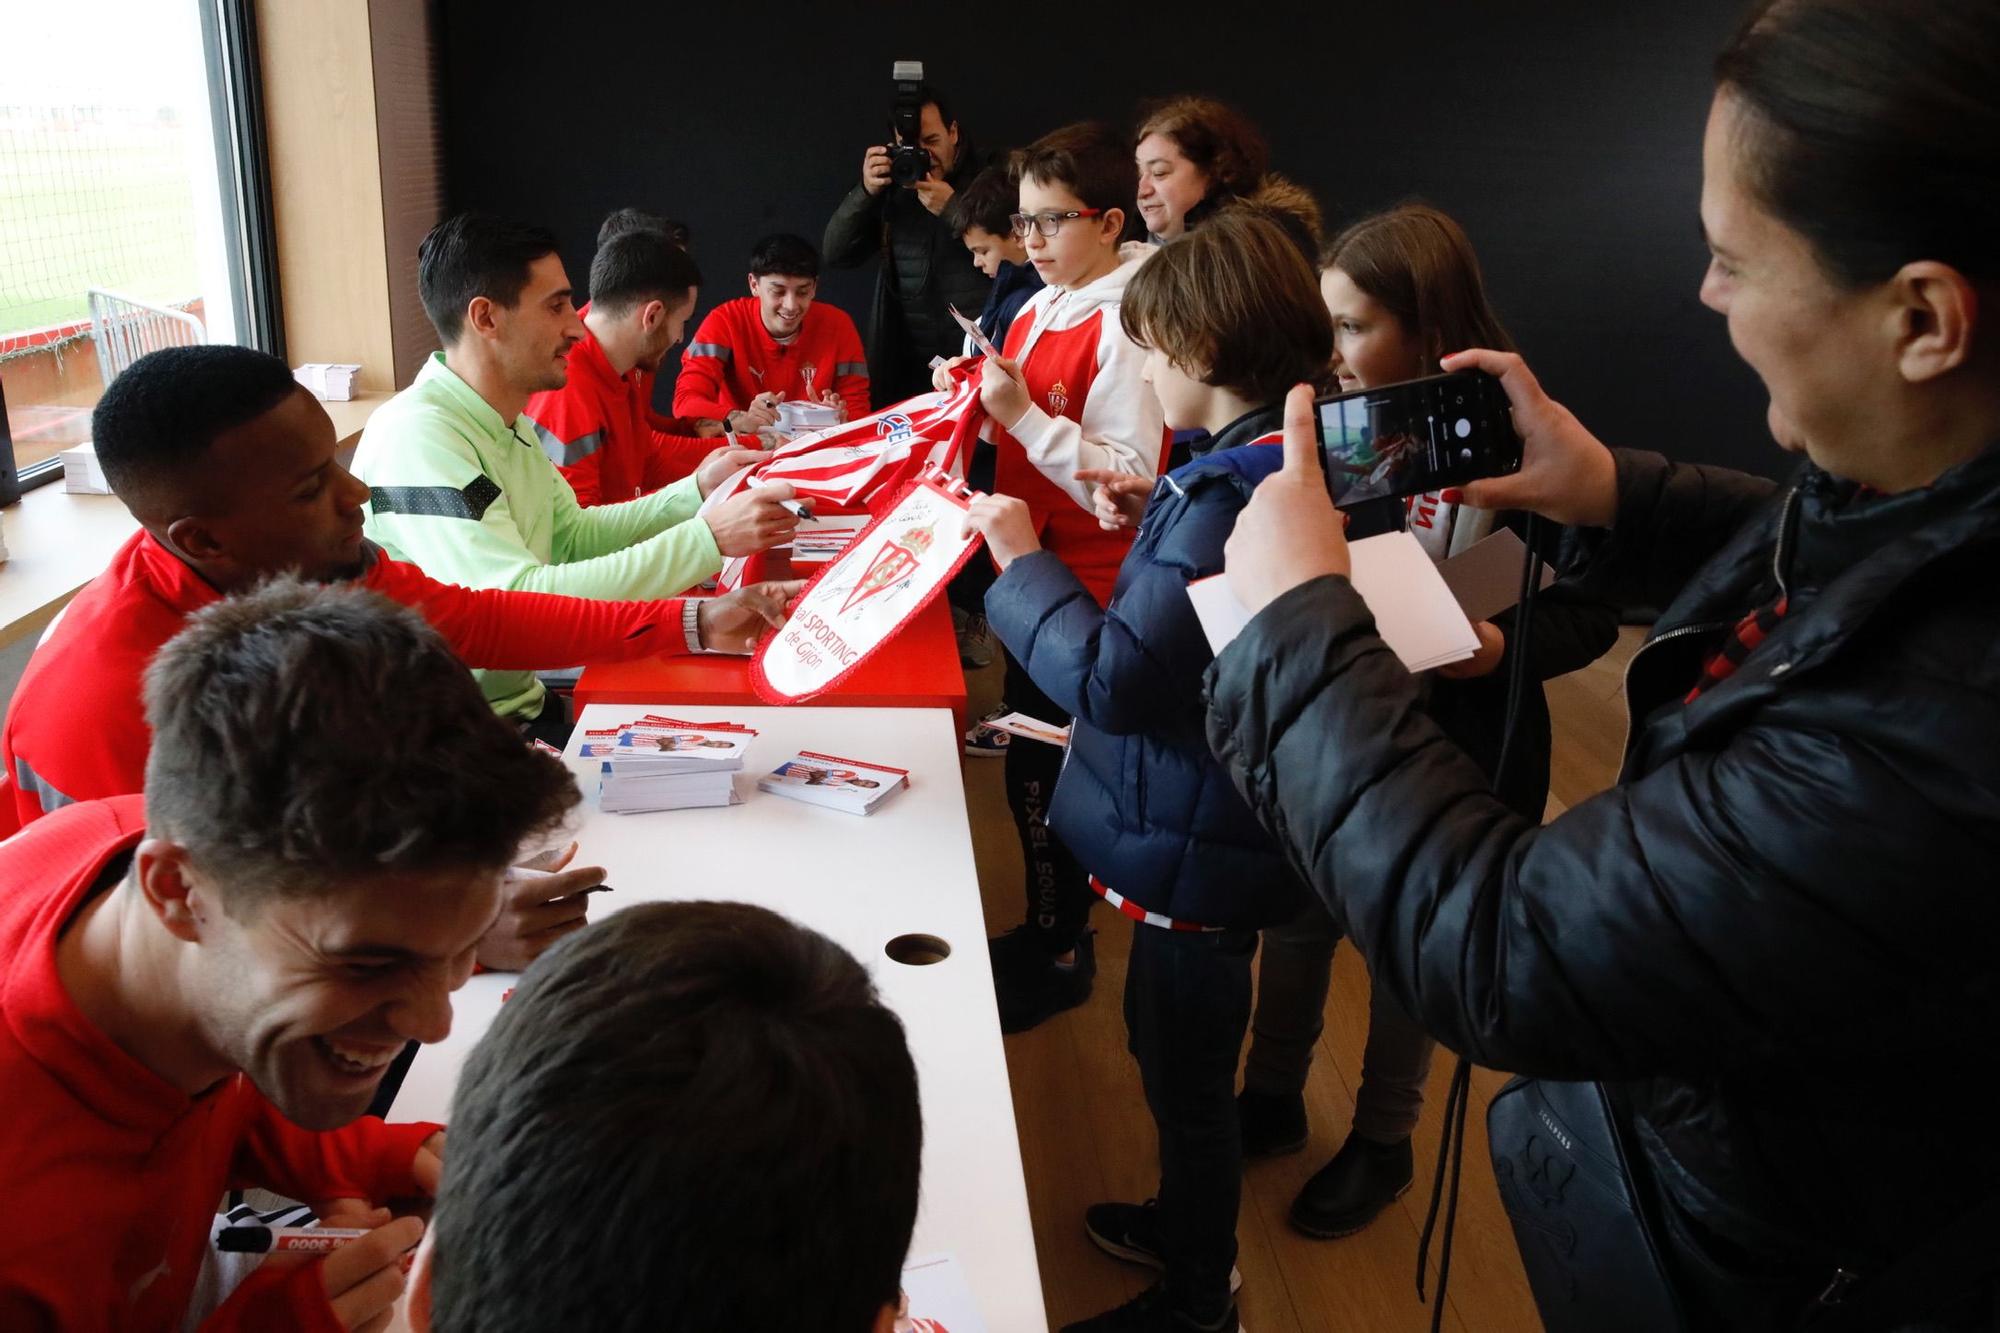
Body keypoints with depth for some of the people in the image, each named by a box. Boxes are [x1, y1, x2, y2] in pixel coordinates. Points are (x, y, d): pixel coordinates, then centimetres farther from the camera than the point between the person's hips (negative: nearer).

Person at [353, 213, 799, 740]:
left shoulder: (507, 422, 9)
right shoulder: (418, 437, -21)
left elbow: (573, 537, 16)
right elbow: (518, 604, -28)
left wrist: (696, 491, 2)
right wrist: (709, 538, -29)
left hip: (519, 703, 9)